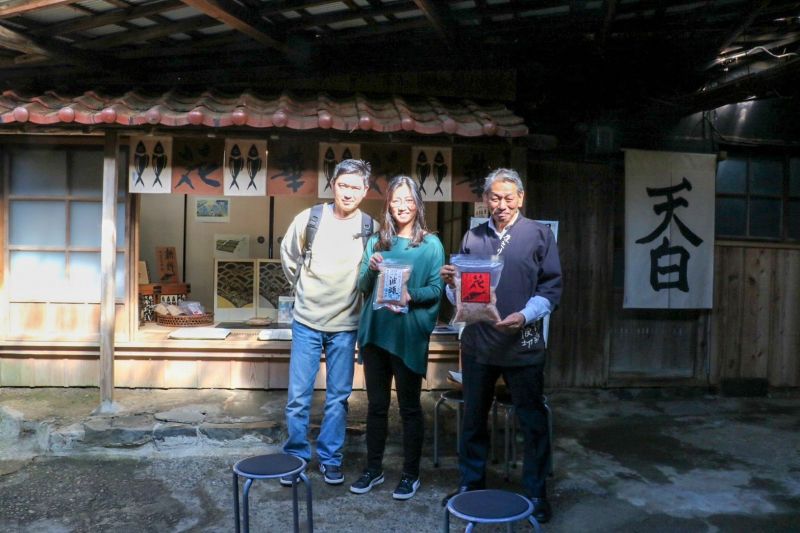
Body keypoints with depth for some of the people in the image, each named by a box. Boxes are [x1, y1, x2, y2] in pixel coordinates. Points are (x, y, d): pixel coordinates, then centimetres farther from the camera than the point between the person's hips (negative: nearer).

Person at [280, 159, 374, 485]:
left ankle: (330, 459, 24)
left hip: (345, 326, 0)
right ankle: (296, 456, 22)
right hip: (306, 322, 0)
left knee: (338, 397, 9)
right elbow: (288, 257, 10)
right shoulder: (309, 219, -7)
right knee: (298, 396, 5)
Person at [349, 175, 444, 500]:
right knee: (376, 404, 13)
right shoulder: (376, 241, 10)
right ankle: (373, 469, 26)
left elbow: (437, 290, -6)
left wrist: (411, 296, -23)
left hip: (409, 335, -4)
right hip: (375, 331, 4)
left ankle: (411, 474, 20)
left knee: (409, 407, 6)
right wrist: (371, 269, -12)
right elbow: (363, 288, 8)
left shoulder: (431, 244, -1)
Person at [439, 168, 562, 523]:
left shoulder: (539, 234, -1)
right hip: (478, 343, 3)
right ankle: (471, 482, 32)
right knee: (473, 418, 14)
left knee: (532, 421, 7)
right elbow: (460, 294, 9)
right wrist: (451, 283, -13)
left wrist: (525, 315, -21)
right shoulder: (472, 237, 9)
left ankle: (536, 491, 24)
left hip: (523, 345, -3)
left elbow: (552, 287, -6)